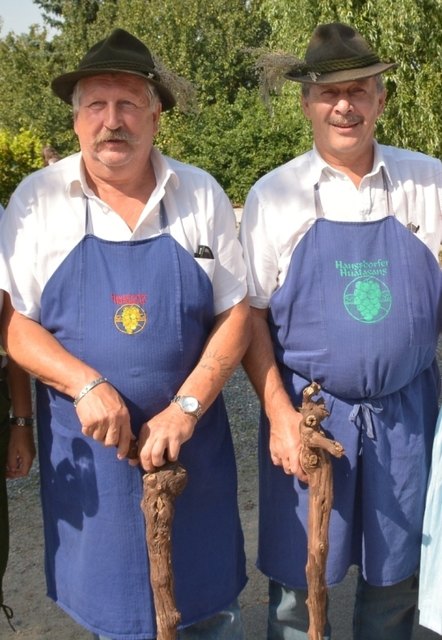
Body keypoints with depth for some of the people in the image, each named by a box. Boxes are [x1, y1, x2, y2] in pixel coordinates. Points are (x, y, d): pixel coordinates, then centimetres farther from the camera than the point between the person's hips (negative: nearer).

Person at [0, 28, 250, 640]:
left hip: (190, 431, 1)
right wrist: (87, 386, -19)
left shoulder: (201, 195, -2)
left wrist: (185, 409, -12)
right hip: (85, 441, 0)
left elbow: (236, 314, -1)